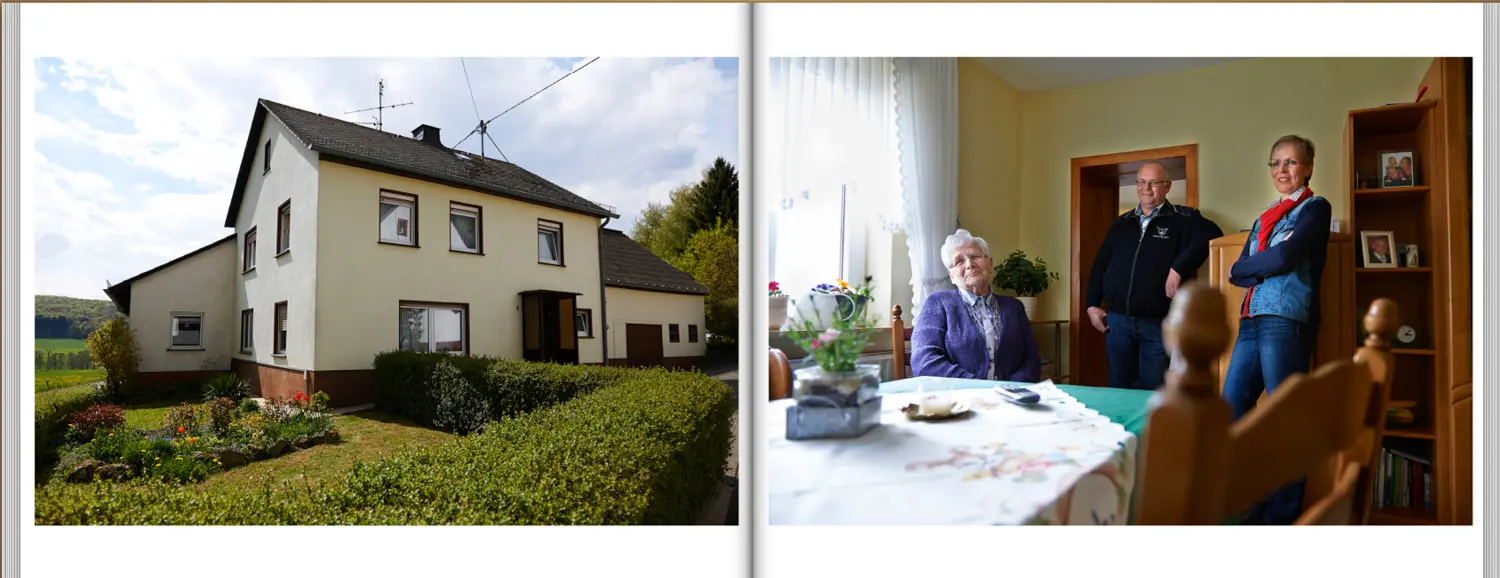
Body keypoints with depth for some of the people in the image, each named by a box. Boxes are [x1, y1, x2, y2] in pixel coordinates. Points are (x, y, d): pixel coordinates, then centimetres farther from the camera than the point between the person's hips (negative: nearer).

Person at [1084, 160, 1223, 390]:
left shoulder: (1183, 219, 1)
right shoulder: (1121, 223, 15)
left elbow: (1211, 235, -18)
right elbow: (1100, 266, 18)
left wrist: (1179, 268, -23)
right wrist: (1093, 304, 10)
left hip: (1159, 322, -4)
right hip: (1117, 320, 4)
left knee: (1154, 391, 2)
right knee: (1119, 387, 11)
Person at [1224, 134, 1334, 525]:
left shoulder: (1315, 208, 4)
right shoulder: (1263, 220, 23)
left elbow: (1285, 257, -12)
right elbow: (1237, 273, 12)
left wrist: (1242, 267, 3)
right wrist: (1266, 268, -5)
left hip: (1287, 321, -7)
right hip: (1251, 322, 7)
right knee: (1230, 412, 5)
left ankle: (1283, 515, 7)